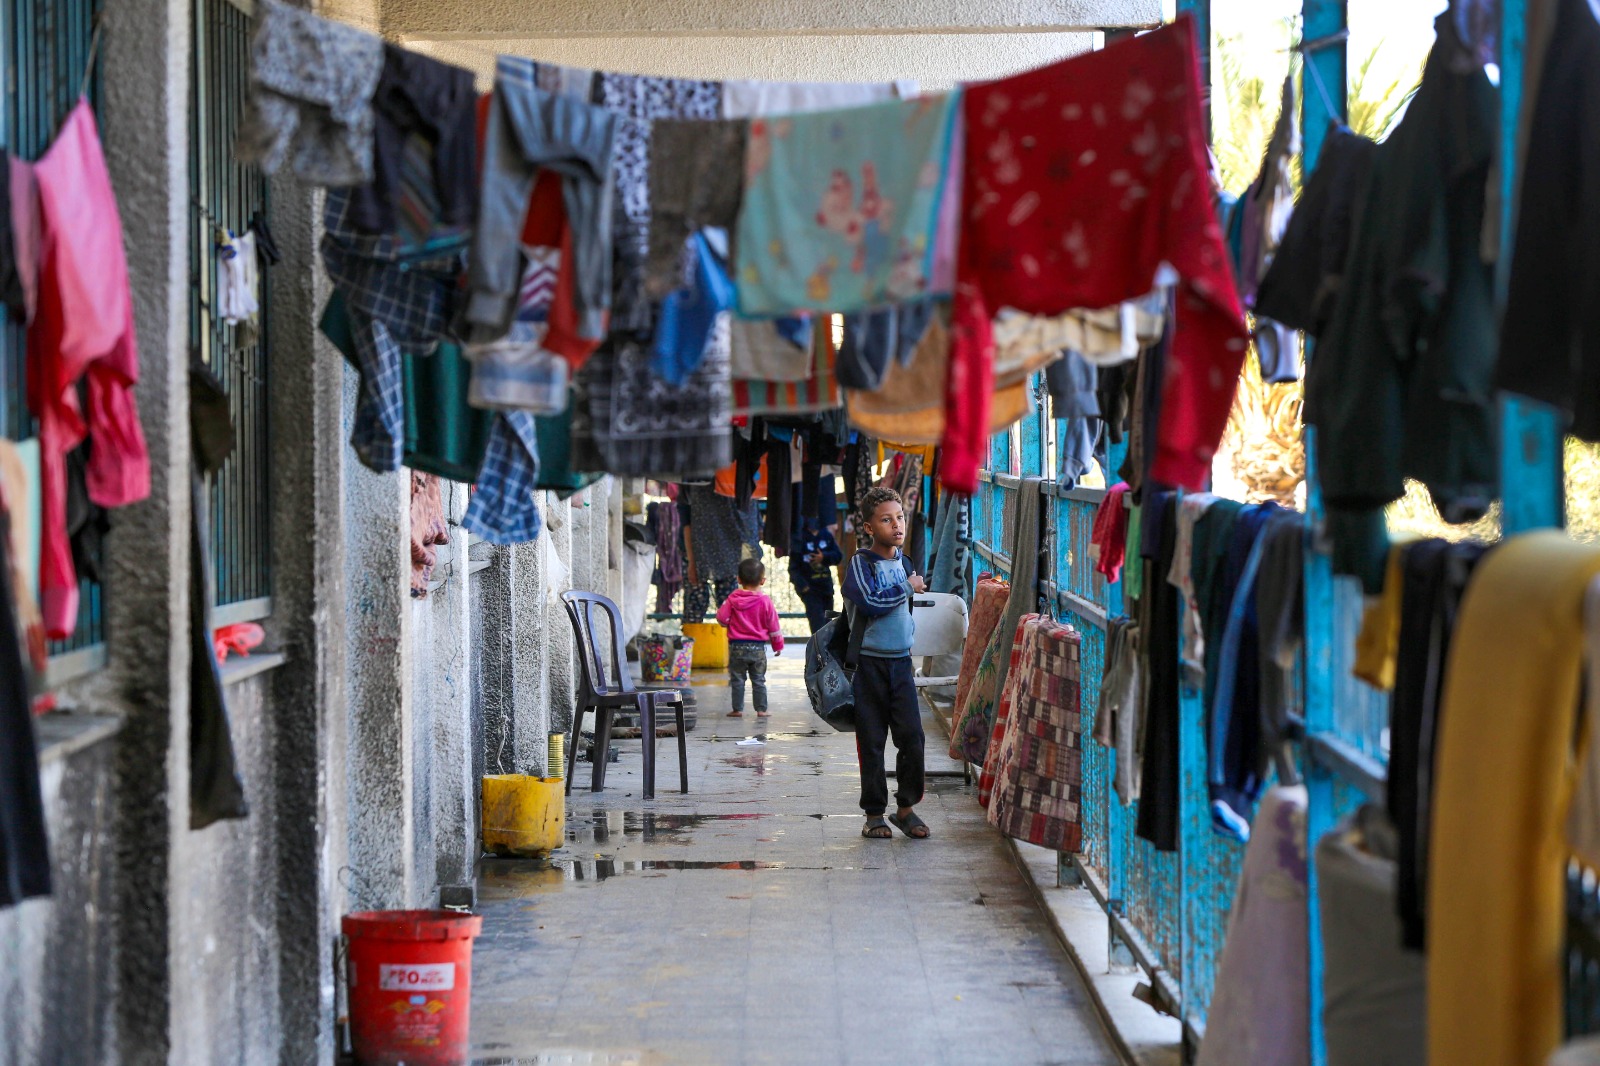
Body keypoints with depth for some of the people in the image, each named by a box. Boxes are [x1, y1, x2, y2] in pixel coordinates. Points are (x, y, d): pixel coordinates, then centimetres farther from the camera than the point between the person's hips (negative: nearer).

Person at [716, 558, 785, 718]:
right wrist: (778, 645, 14)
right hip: (758, 647, 1)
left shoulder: (733, 599, -6)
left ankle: (737, 709, 7)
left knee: (737, 680, 7)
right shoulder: (765, 601, -5)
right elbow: (773, 626, 2)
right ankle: (761, 709, 6)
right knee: (759, 680, 8)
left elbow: (722, 618, -6)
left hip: (737, 646, -1)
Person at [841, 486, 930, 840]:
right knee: (871, 741, 0)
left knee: (911, 735, -4)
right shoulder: (860, 563, -7)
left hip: (901, 661, 5)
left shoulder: (904, 563, 12)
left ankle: (906, 807, 9)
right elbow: (870, 602, -22)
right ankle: (874, 813, 9)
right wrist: (906, 588, -11)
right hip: (870, 661, -5)